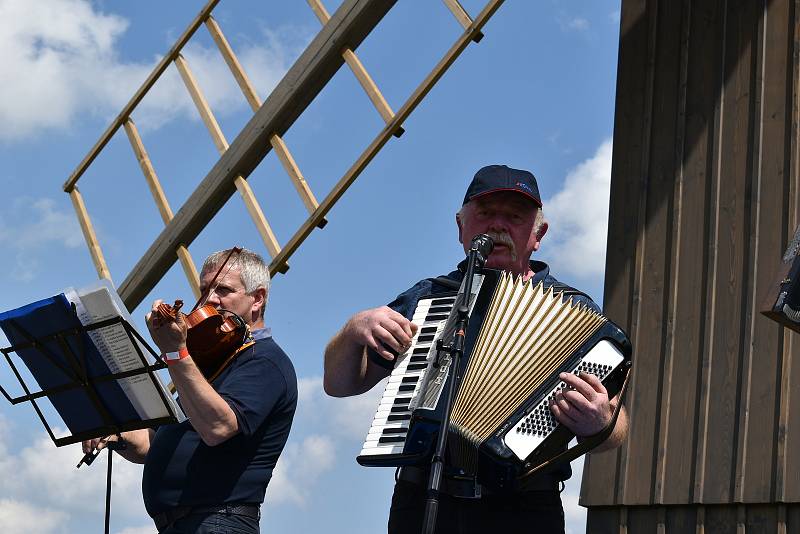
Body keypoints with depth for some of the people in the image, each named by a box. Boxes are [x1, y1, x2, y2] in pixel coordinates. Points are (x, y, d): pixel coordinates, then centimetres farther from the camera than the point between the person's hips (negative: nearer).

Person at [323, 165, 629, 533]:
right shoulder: (425, 299, 15)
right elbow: (339, 384, 20)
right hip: (420, 504, 2)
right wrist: (355, 330, -1)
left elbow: (615, 428, 3)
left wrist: (598, 425, -21)